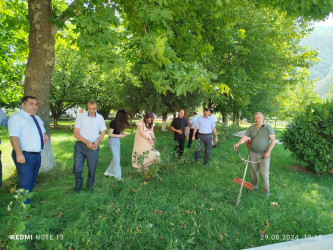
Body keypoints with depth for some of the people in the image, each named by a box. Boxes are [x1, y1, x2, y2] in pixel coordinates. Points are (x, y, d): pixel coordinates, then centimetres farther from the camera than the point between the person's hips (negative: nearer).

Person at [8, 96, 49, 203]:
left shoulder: (37, 118, 18)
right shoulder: (16, 118, -8)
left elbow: (43, 131, 32)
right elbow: (14, 137, -19)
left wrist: (46, 136, 7)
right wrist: (19, 154, -28)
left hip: (37, 155, 8)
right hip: (25, 156, -8)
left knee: (32, 182, 16)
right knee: (25, 184, -6)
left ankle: (28, 202, 29)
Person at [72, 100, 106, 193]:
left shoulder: (100, 118, 2)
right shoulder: (81, 116, -5)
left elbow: (102, 133, 8)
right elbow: (75, 133, -5)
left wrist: (97, 142, -12)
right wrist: (86, 142, -17)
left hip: (93, 146, 2)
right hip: (80, 145, -1)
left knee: (92, 168, 8)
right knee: (77, 168, -2)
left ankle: (90, 185, 31)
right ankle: (78, 185, 24)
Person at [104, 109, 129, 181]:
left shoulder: (120, 123, 5)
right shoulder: (113, 123, -18)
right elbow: (110, 134, -16)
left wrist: (122, 133, -3)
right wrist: (119, 136, -17)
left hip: (117, 140, 9)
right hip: (113, 140, -8)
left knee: (116, 158, 14)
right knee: (116, 158, -4)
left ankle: (108, 172, 27)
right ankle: (118, 176, 5)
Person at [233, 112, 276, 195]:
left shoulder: (268, 127, -4)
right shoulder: (251, 128, 4)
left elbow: (273, 140, -7)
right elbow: (245, 137, -6)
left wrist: (268, 151, -17)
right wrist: (238, 144, -25)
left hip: (264, 155, -3)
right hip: (253, 154, 3)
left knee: (264, 173, 0)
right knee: (253, 171, 15)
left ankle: (265, 191, 14)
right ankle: (254, 186, 35)